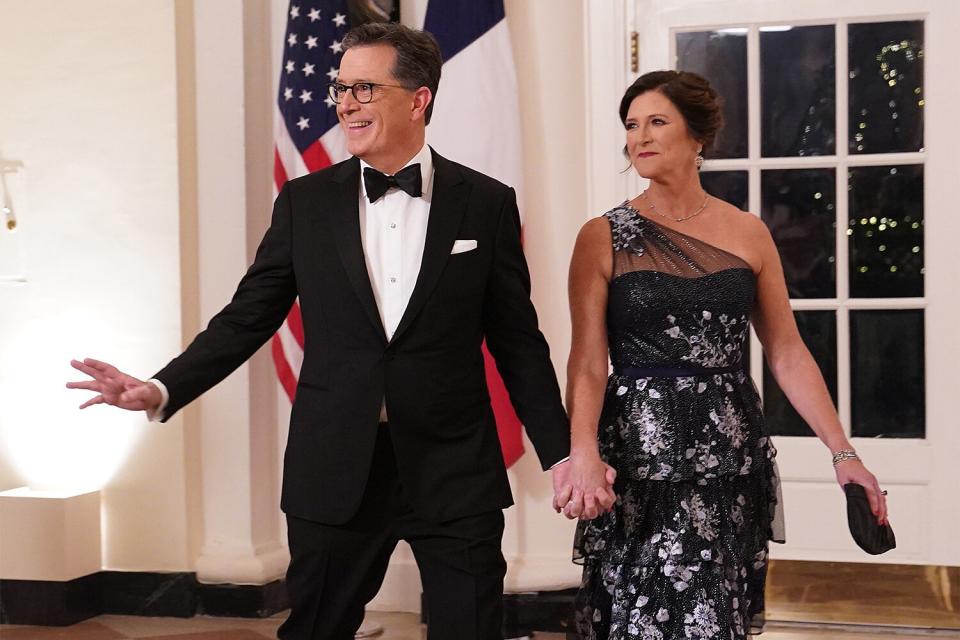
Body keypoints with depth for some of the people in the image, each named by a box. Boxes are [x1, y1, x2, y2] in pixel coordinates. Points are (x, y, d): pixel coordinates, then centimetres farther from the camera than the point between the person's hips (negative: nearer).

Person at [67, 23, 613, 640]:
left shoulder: (487, 204, 1)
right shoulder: (305, 201, 4)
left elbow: (517, 341, 4)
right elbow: (248, 317, 5)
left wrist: (560, 452, 0)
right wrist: (163, 389, -8)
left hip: (455, 472, -1)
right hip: (335, 473, 1)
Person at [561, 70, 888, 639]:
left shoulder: (748, 233, 5)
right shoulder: (604, 238, -1)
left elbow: (788, 354, 6)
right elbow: (587, 364, -8)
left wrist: (843, 451, -2)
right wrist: (583, 455, -25)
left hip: (731, 458, 2)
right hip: (639, 460, -2)